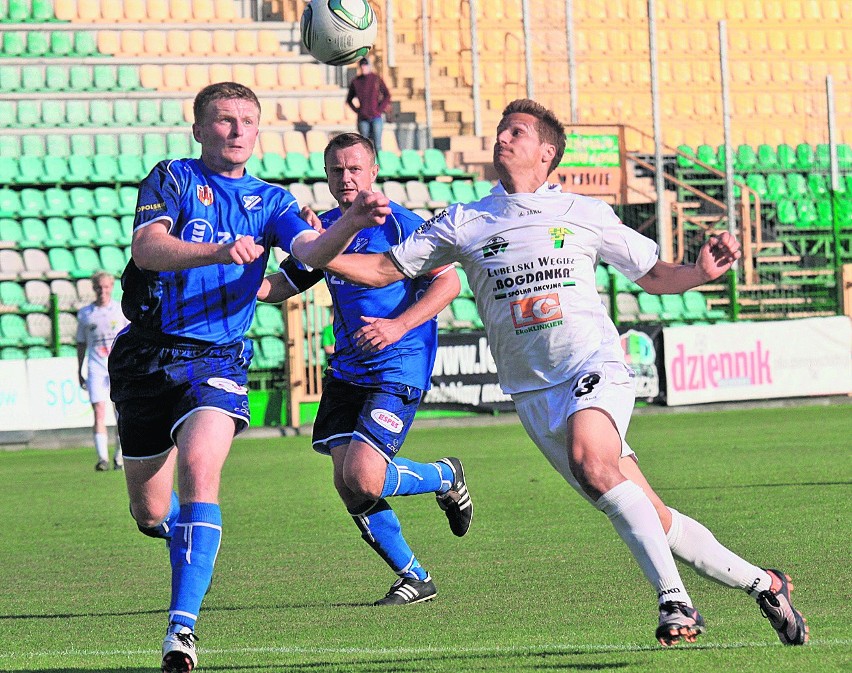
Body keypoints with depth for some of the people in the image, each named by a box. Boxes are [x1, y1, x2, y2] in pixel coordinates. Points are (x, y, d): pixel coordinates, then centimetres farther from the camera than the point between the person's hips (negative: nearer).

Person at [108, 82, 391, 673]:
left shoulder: (270, 201, 10)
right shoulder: (174, 178, 1)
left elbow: (311, 251, -8)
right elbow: (147, 247, -17)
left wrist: (352, 224, -29)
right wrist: (219, 252, -33)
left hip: (216, 358, 0)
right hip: (147, 353, 0)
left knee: (199, 468, -26)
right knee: (149, 512, 6)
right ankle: (187, 535, 44)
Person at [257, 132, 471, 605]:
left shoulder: (398, 223, -9)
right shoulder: (325, 229, 11)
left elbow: (448, 282, -14)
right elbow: (286, 283, 18)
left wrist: (399, 325, -26)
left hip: (399, 368, -7)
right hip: (347, 369, 7)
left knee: (363, 477, -19)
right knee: (346, 483, -1)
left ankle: (446, 477, 12)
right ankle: (415, 579, 15)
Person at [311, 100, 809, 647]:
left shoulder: (586, 213, 10)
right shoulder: (464, 223, 11)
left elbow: (654, 275, 18)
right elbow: (384, 270, 10)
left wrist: (701, 272, -3)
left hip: (596, 365, -2)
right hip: (535, 391, 2)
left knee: (590, 459, -35)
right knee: (650, 518, -3)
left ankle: (674, 599, -33)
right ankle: (760, 582, 13)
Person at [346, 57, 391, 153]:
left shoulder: (376, 79, 0)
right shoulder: (355, 81, 7)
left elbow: (387, 95, 1)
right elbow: (349, 99, 18)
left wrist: (380, 109, -7)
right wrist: (356, 110, 5)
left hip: (376, 116, -3)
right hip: (363, 118, 3)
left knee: (377, 144, -8)